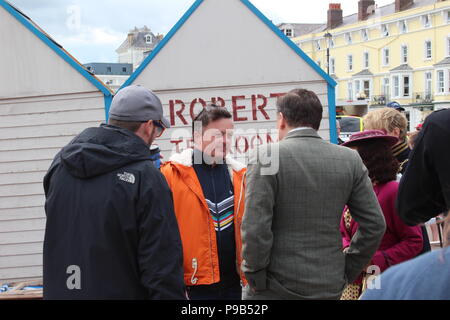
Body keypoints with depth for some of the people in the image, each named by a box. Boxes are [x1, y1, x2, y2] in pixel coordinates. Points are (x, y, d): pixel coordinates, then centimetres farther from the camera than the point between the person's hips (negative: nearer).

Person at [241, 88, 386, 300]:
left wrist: (255, 275, -4)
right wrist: (346, 272, 10)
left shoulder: (266, 156, -11)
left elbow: (255, 228, -16)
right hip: (330, 287, 4)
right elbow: (375, 225, 3)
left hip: (275, 290, -4)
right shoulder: (350, 159, 2)